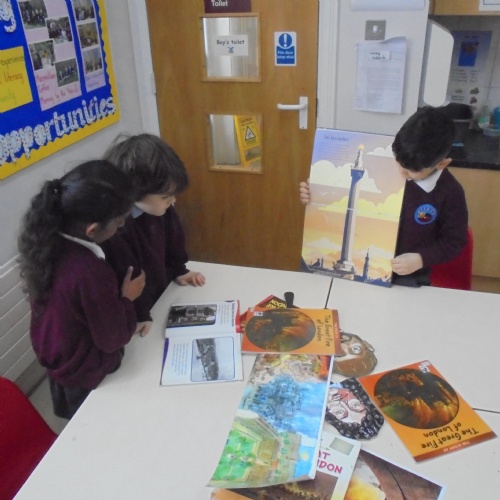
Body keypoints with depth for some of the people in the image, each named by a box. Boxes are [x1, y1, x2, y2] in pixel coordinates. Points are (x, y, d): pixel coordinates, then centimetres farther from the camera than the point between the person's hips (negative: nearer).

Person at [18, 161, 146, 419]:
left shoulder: (46, 243, -17)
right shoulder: (91, 272, -40)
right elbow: (113, 339, -25)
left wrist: (115, 297, -2)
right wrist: (127, 298, -11)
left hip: (53, 355, 7)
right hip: (85, 374, -6)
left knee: (76, 423, 33)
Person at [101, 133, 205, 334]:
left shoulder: (160, 210, -10)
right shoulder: (116, 230, -35)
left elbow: (173, 238, 10)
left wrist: (178, 271, 14)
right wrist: (140, 317, -18)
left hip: (161, 294, 7)